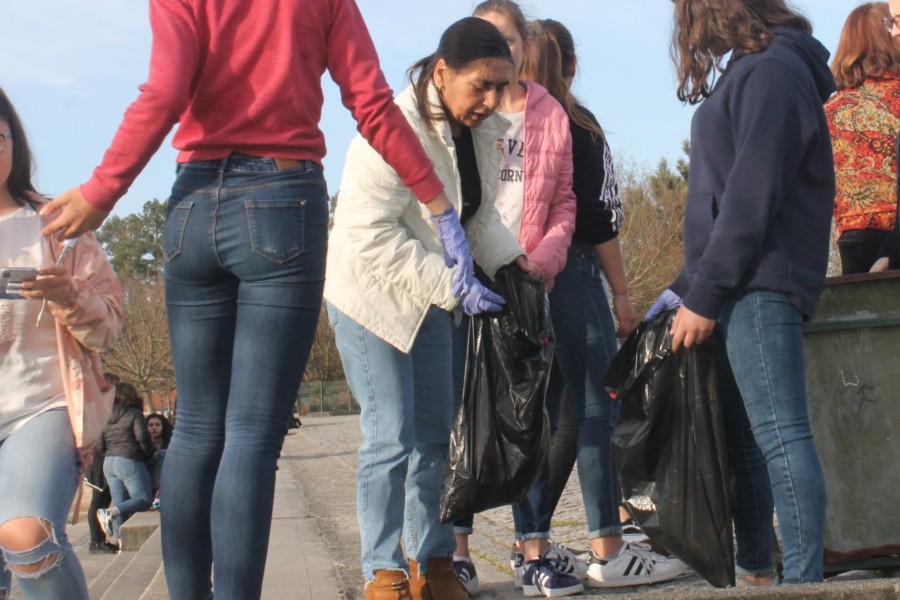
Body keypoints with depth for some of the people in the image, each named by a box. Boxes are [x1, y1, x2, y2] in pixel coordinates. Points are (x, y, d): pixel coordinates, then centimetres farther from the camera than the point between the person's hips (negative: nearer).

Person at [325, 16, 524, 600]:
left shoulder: (482, 131, -1)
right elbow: (370, 235, -30)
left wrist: (509, 258, -7)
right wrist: (452, 286, -32)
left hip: (429, 297, 8)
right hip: (371, 295, -8)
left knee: (435, 435, 10)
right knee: (391, 440, -10)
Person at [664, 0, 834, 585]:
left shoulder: (771, 73, -10)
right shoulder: (752, 69, 20)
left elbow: (752, 197, -17)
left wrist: (704, 295, -16)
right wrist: (688, 287, 17)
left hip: (760, 289, -10)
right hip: (739, 294, 10)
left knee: (779, 436, -12)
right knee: (744, 442, 12)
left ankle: (803, 581, -13)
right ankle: (757, 574, 18)